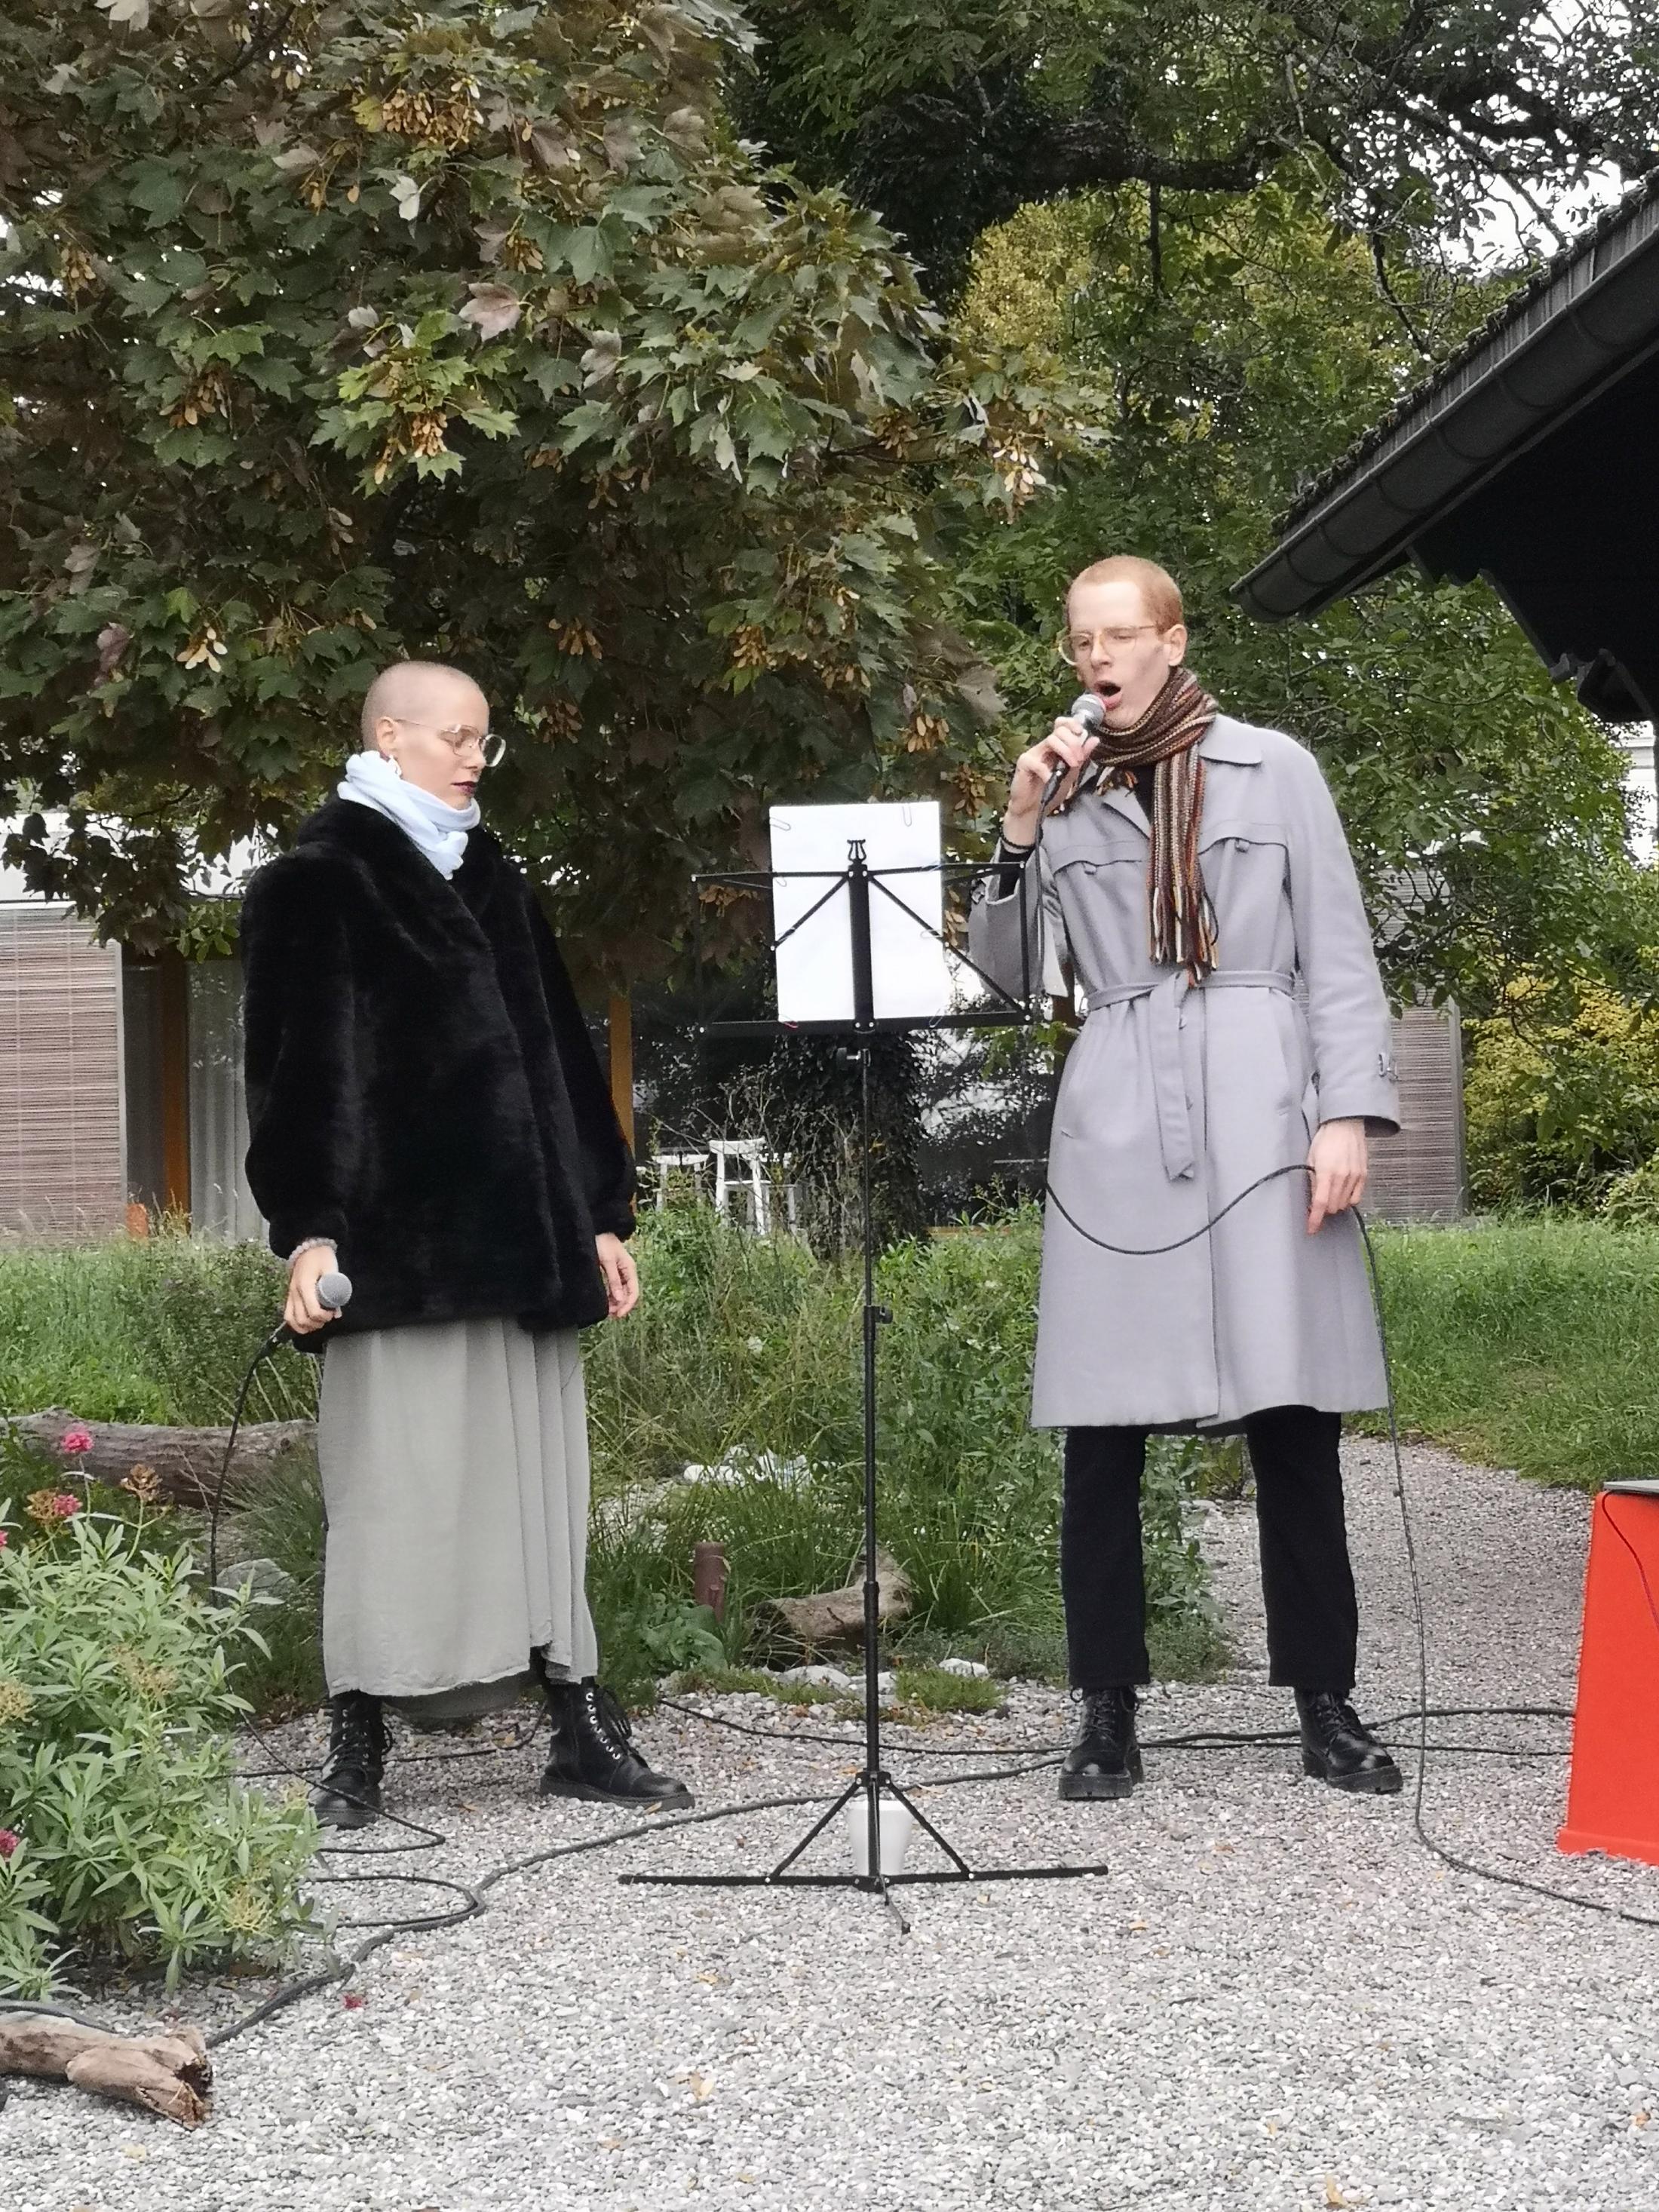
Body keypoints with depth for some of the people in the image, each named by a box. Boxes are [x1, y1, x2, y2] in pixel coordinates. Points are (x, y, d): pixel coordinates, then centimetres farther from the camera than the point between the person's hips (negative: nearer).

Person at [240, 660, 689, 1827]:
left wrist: (603, 1213, 15)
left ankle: (582, 1726, 9)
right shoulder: (320, 881, 1)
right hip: (397, 1239, -6)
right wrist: (308, 1229, -16)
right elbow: (296, 1065, -7)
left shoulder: (493, 882, 20)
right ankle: (359, 1749, 2)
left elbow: (559, 1057, 21)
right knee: (395, 1486, -5)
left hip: (522, 1237, 6)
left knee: (539, 1479, 6)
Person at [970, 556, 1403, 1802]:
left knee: (1294, 1420, -2)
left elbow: (1338, 955, 4)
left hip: (1258, 1115, -2)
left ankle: (1328, 1706, 6)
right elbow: (1007, 974, 13)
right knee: (1103, 1431, -2)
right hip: (1117, 1127, 2)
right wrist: (1021, 830, 2)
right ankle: (1109, 1714, 4)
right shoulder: (1068, 794, 14)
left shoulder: (1273, 770, 8)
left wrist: (1348, 1114, -7)